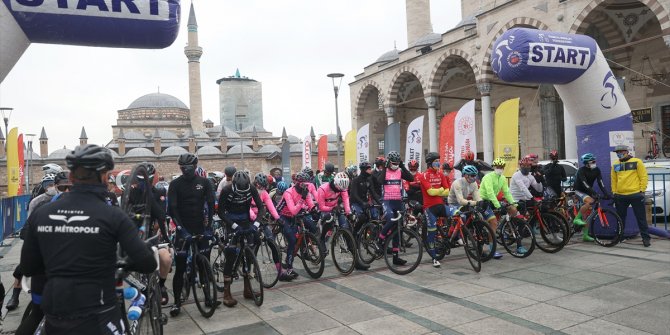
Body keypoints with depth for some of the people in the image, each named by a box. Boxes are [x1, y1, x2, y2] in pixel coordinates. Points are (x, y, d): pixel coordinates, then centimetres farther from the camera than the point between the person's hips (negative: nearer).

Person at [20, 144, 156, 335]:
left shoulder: (39, 214, -1)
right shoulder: (113, 216, -13)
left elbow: (28, 268, 9)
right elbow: (147, 263, -17)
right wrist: (122, 264, 4)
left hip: (54, 318, 5)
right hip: (97, 319, -4)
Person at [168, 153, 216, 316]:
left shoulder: (204, 182, 1)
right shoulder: (175, 184, -4)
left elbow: (211, 204, -3)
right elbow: (171, 209, -11)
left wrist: (209, 225, -12)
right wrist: (181, 228, -21)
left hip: (201, 229, 2)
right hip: (183, 230, -1)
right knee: (180, 268, 0)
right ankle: (177, 302, 9)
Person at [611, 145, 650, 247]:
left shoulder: (636, 162, -2)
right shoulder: (615, 165, 9)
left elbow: (644, 177, -2)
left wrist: (642, 190, -5)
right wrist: (614, 192, 10)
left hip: (635, 195, -4)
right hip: (620, 196, 4)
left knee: (641, 217, 2)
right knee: (620, 217, 12)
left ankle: (645, 238, 9)